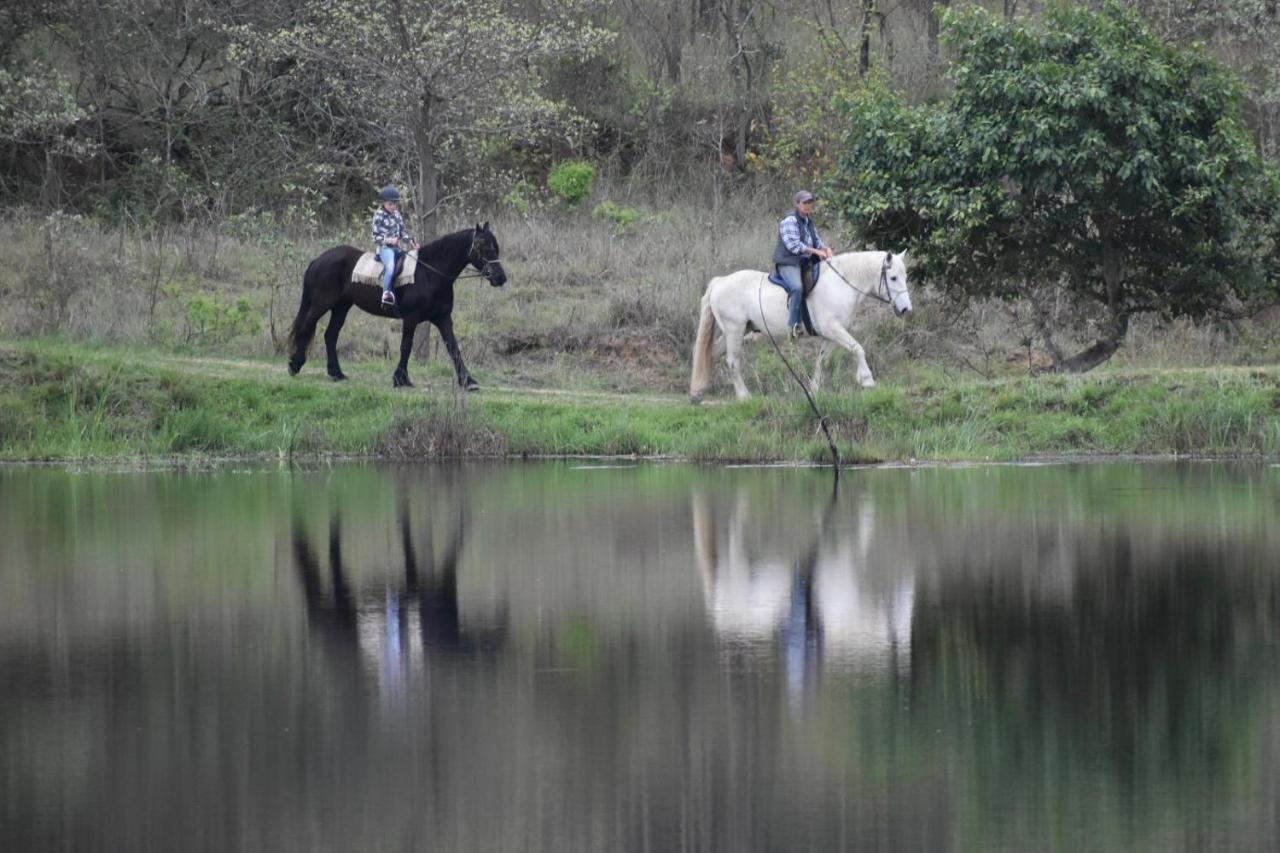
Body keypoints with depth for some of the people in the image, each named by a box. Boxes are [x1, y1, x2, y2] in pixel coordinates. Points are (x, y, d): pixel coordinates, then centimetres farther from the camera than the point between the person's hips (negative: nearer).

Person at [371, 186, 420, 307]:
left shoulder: (397, 215, 14)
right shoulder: (379, 216, -3)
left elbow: (403, 232, 18)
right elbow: (376, 237, -4)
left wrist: (411, 241, -1)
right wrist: (389, 240, -20)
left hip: (397, 247, 7)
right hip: (384, 248, -7)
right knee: (390, 266, -35)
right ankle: (386, 293, -42)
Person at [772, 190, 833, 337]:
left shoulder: (808, 222, 18)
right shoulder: (790, 221, -10)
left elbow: (817, 240, 20)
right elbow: (793, 245, -18)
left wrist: (825, 248, -4)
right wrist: (817, 251, -19)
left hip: (805, 263, 9)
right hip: (788, 262, -9)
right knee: (797, 287, -33)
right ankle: (793, 324, -33)